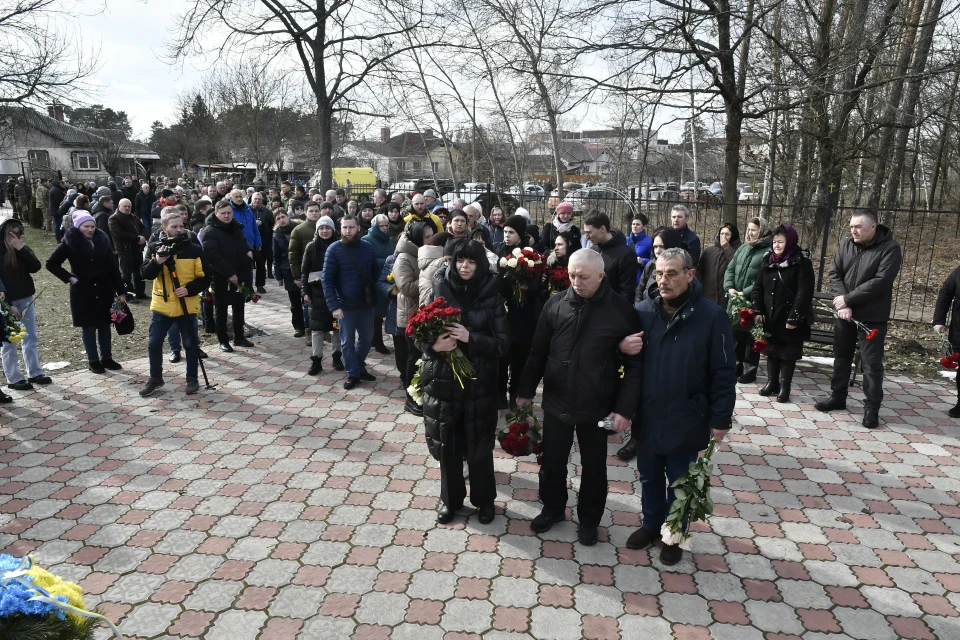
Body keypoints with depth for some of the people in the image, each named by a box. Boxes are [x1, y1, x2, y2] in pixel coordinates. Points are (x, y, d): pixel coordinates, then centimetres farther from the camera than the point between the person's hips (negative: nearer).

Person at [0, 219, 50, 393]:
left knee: (30, 338, 10)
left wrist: (21, 249, -18)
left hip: (26, 299, 5)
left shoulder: (23, 249, 6)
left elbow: (36, 267, -8)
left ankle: (35, 373, 19)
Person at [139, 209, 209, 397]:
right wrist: (157, 261, -24)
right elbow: (145, 274, -7)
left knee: (190, 344, 7)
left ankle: (192, 379, 23)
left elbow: (204, 278, -3)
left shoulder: (194, 249, -5)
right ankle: (155, 378, 26)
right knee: (154, 343, 7)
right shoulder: (154, 247, 1)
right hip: (161, 305, 2)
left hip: (187, 306, -1)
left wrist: (189, 290, -18)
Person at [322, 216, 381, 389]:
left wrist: (373, 292, 0)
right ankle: (353, 373, 24)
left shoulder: (368, 247, 0)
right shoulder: (334, 249, -10)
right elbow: (327, 280, -12)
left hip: (366, 302, 3)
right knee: (347, 341, 8)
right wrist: (334, 306, -19)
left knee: (366, 338, 15)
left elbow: (376, 272, 10)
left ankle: (360, 367, 37)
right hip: (345, 305, -3)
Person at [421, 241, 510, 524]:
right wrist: (434, 345, -19)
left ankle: (484, 499, 32)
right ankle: (450, 498, 33)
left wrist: (470, 338, -22)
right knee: (447, 444, 11)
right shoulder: (440, 291, -1)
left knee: (479, 445, 9)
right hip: (443, 380, 2)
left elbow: (502, 343, -8)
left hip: (478, 382, -1)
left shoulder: (491, 297, -5)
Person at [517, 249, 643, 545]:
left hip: (596, 406, -2)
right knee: (552, 462, 17)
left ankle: (589, 519, 37)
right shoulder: (555, 304, -5)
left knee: (593, 467, 15)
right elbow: (538, 353, 4)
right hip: (556, 401, 2)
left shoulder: (622, 311, -13)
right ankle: (552, 508, 41)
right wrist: (525, 390, 7)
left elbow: (634, 364, -9)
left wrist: (625, 408, -13)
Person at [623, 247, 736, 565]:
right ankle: (651, 525, 41)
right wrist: (622, 347, -16)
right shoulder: (643, 311, -4)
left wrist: (720, 418, -9)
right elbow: (621, 344, 8)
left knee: (679, 482, 15)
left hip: (686, 420, -3)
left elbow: (723, 373, -9)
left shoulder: (711, 316, -13)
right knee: (649, 477, 20)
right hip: (647, 417, 3)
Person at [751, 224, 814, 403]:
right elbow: (758, 287, 9)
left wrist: (794, 317, -20)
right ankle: (772, 382, 25)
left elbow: (804, 292, -16)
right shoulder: (767, 260, 6)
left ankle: (785, 387, 13)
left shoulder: (802, 262, -10)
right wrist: (757, 311, -1)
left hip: (790, 318, -5)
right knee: (771, 350, 13)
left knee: (788, 353, 3)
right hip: (770, 317, 5)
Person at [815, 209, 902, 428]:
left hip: (872, 317, -5)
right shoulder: (845, 245, 4)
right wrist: (842, 304, -14)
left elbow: (880, 282, -20)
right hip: (844, 313, 5)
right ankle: (837, 397, 29)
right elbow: (834, 274, 0)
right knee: (841, 357, 16)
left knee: (872, 364, -1)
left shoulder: (890, 248, -12)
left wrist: (847, 299, -18)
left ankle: (871, 407, 10)